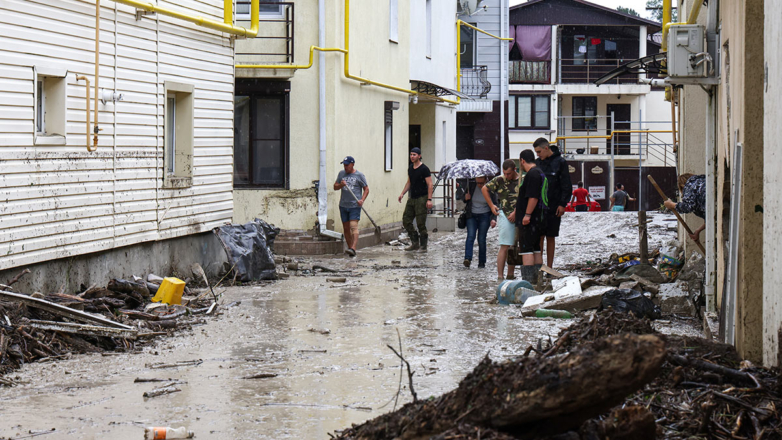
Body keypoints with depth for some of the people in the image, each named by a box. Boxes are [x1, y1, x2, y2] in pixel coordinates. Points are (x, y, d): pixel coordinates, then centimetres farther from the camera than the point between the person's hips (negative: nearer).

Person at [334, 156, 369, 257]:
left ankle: (353, 248, -26)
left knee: (353, 226, -17)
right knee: (346, 228, 9)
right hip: (343, 205, 5)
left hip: (355, 206, -5)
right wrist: (341, 185, -9)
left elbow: (366, 189, 2)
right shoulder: (341, 174, 11)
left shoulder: (359, 175, -1)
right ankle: (349, 247, 19)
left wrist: (362, 200, -14)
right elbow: (335, 187, 14)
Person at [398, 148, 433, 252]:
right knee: (406, 221, 4)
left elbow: (429, 185, -12)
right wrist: (402, 193, 13)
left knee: (421, 223, -7)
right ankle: (415, 243, 15)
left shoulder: (424, 169, -9)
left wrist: (429, 199, -19)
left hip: (422, 198, -8)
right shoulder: (410, 168, 13)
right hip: (412, 198, 8)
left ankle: (423, 245, 4)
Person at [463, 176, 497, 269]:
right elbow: (462, 198, 13)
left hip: (484, 216, -1)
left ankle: (482, 262, 4)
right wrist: (465, 198, -12)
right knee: (470, 236, -15)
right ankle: (467, 259, -28)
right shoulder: (471, 186, 0)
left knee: (481, 239, -5)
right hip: (472, 216, 1)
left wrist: (493, 219, -18)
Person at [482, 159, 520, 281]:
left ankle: (511, 275, 17)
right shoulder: (500, 180, 1)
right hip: (505, 216, -3)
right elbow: (484, 189, 12)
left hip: (519, 216, 3)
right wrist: (491, 206, 8)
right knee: (504, 247, -8)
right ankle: (500, 276, -9)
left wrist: (515, 212, -12)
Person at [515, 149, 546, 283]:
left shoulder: (532, 174, -14)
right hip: (538, 219, 10)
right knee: (536, 249, 12)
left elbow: (533, 197, -23)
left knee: (526, 250, -10)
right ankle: (537, 279, 15)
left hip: (529, 219, -10)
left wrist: (527, 215, -22)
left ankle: (528, 280, -14)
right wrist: (516, 213, 30)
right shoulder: (538, 172, 19)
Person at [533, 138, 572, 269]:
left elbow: (567, 185, -3)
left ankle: (549, 268, 11)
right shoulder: (537, 163, 9)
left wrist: (563, 204, -9)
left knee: (551, 238, 5)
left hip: (554, 207, -2)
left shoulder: (560, 162, -2)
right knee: (539, 236, -1)